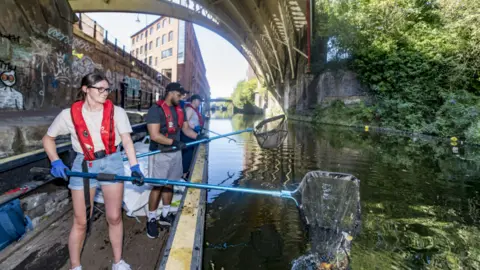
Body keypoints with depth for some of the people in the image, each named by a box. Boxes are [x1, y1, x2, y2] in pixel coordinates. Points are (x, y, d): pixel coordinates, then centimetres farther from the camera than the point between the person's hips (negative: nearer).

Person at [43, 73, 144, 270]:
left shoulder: (116, 112, -6)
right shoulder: (69, 114, -5)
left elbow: (127, 140, -10)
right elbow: (48, 138, 7)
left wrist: (134, 166, -22)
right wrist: (55, 161, -7)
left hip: (111, 163, 1)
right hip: (83, 166, 0)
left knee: (114, 217, 8)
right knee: (80, 222, 7)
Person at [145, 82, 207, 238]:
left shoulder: (180, 110, 8)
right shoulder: (156, 110, -16)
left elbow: (186, 128, 13)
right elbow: (154, 135, -23)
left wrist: (198, 136, -4)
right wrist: (174, 142, -27)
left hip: (175, 153, 7)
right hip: (160, 154, -7)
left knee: (169, 184, 15)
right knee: (157, 186, 1)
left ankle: (165, 215, 29)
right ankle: (151, 219, 16)